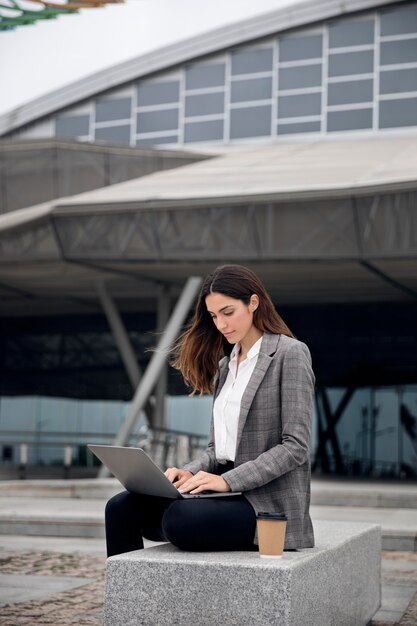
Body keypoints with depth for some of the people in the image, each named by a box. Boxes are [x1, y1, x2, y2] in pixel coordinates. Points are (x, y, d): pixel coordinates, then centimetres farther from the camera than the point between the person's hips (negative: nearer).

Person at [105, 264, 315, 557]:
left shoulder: (290, 354, -5)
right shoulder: (225, 365, 18)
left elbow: (295, 446, -12)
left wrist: (228, 480, -20)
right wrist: (190, 472, -3)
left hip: (271, 505, -7)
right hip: (229, 496, 7)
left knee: (178, 517, -33)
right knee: (122, 507, -12)